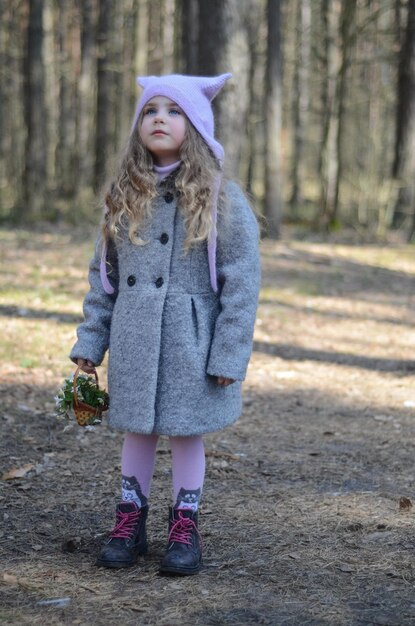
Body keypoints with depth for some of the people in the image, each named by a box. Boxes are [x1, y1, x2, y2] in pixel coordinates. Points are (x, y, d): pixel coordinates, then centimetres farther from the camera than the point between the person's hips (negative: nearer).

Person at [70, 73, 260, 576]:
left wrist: (229, 357, -11)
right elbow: (103, 275, 10)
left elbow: (241, 283, -8)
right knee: (137, 430, 12)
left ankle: (185, 525, 21)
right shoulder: (125, 196, 6)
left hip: (190, 344, -3)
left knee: (185, 432, 6)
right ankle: (130, 519, 25)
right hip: (133, 340, 3)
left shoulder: (222, 200, -7)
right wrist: (89, 341, 6)